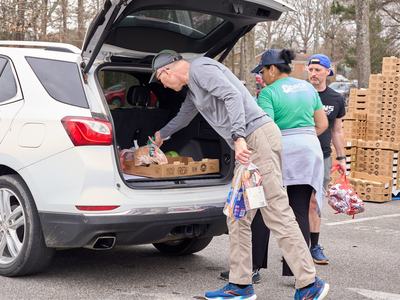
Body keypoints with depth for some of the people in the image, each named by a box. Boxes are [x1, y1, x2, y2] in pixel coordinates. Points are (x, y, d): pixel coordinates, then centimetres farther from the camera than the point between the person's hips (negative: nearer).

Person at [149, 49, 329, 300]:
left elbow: (232, 95, -19)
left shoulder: (200, 68, -4)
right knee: (238, 218, 10)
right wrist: (162, 134, 65)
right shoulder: (193, 87, 27)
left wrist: (238, 137, -28)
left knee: (277, 213, -12)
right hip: (248, 144, 10)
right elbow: (184, 116, 48)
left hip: (257, 136, -10)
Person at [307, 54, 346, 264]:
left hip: (322, 157, 2)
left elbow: (337, 131, 15)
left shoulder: (336, 100, 9)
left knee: (315, 202, 5)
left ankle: (314, 246, 12)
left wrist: (341, 158, 13)